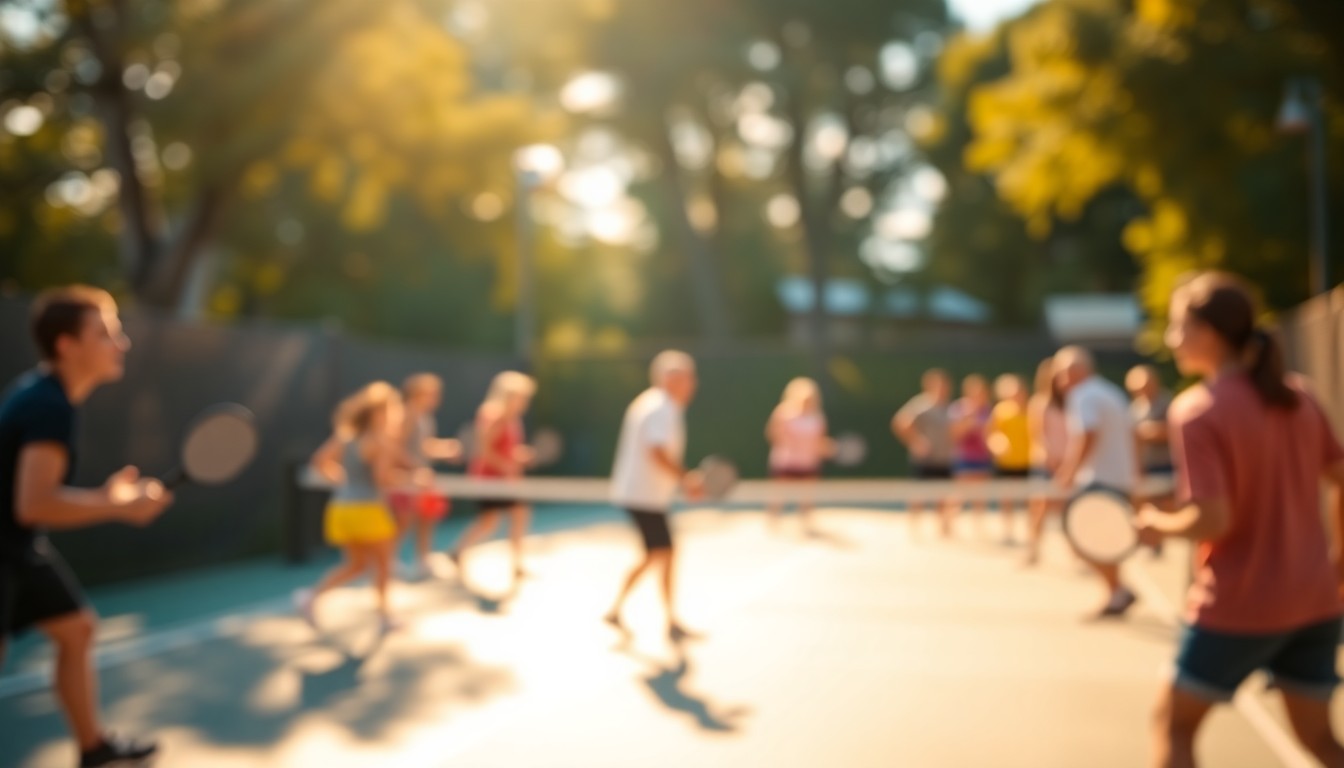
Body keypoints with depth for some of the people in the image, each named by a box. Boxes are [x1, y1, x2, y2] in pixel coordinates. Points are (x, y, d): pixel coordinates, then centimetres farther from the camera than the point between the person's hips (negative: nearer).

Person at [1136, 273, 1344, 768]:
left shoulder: (1196, 410, -17)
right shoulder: (1297, 398, 3)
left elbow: (1213, 519, -23)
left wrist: (1159, 526, -5)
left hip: (1238, 605, -6)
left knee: (1173, 725, 11)